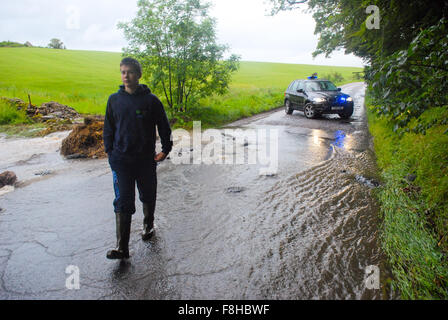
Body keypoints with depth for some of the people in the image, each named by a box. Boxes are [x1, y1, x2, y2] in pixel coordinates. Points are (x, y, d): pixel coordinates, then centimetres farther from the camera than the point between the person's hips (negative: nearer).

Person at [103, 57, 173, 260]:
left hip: (146, 159, -1)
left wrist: (166, 150, 3)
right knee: (123, 201, -4)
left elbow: (164, 126, 4)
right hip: (121, 160, 1)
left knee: (148, 197, 15)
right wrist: (110, 152, 5)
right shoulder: (114, 100, 4)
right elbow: (108, 129, 12)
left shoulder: (150, 100, -4)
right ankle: (122, 247, -2)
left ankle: (148, 226, 42)